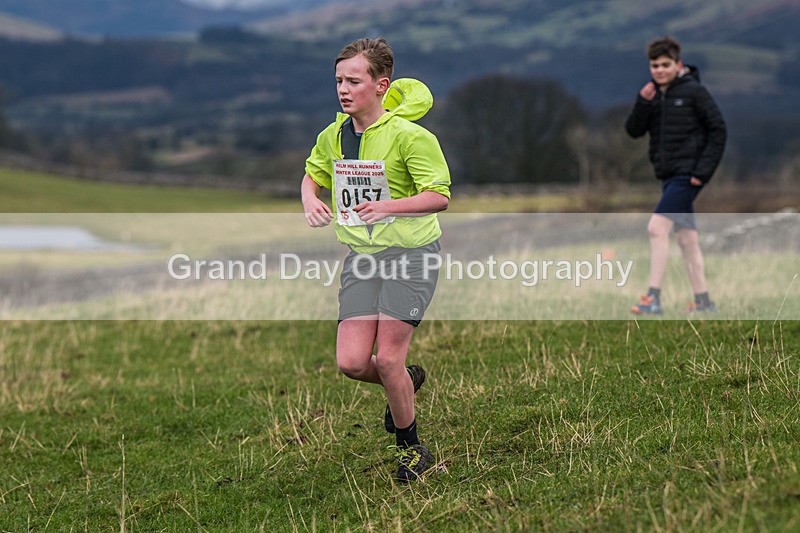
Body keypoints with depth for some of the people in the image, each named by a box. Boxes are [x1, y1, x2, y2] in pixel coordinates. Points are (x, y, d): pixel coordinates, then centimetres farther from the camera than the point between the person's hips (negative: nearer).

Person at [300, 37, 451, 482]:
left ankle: (413, 449, 13)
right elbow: (313, 174, 23)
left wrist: (388, 207, -32)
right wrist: (311, 200, 0)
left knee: (387, 359, -9)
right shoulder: (333, 136, 4)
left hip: (411, 253, -6)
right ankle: (408, 381, 30)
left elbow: (440, 196, -18)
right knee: (352, 362, -5)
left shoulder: (409, 136, -15)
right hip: (361, 257, 6)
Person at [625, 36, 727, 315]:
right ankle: (703, 301, 16)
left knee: (657, 227, -16)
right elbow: (634, 130, 3)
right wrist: (643, 103, -14)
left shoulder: (693, 91, -8)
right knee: (686, 238, 10)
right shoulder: (652, 94, 10)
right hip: (669, 175, 7)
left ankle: (653, 297, -16)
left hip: (687, 174, -7)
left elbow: (718, 129, -8)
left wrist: (703, 170, -14)